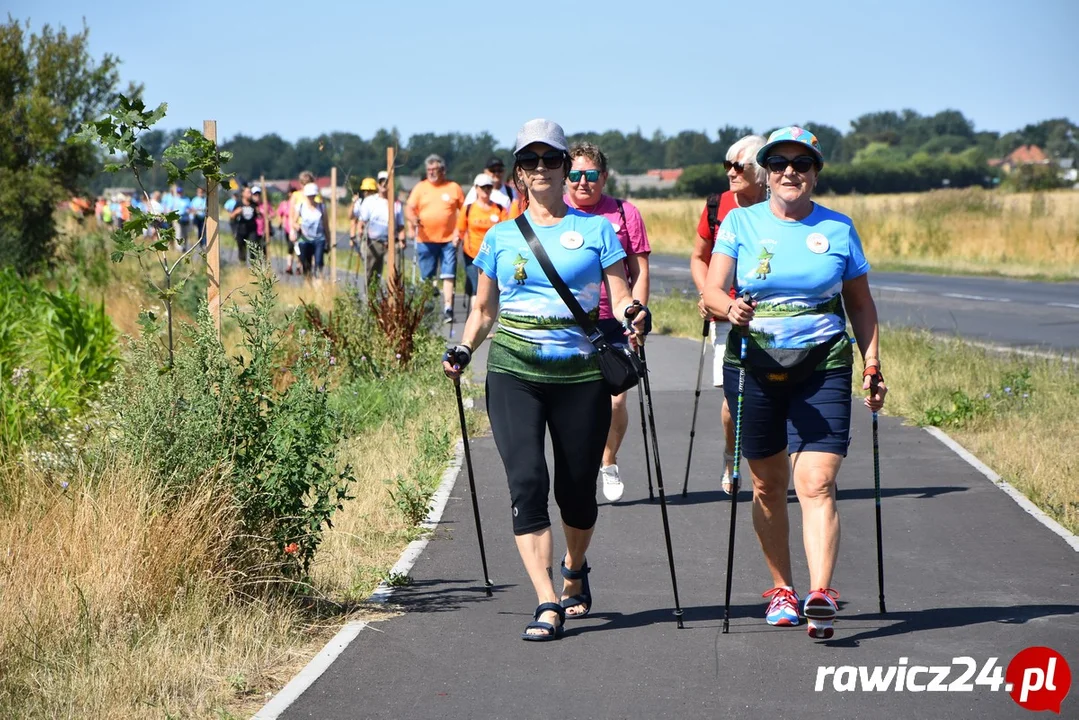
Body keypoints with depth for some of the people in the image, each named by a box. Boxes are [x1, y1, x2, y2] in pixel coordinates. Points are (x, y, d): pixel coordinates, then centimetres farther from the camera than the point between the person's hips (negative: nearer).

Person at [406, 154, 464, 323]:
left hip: (448, 239, -2)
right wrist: (413, 219, -22)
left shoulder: (454, 188, 6)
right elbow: (409, 207, 1)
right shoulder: (420, 187, 8)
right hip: (425, 239, 2)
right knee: (426, 277, 8)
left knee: (448, 275, -9)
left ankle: (448, 309, -14)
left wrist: (459, 233, -3)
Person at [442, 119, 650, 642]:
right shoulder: (501, 237, 11)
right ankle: (548, 605, -15)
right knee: (527, 481, -14)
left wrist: (634, 317, -19)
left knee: (578, 488, 6)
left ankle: (575, 573, 36)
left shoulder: (596, 229, 7)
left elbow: (620, 300, 3)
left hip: (582, 372, 0)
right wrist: (464, 350, 1)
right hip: (514, 370, 0)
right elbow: (484, 309, 17)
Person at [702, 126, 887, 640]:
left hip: (823, 369, -1)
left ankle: (820, 594, -23)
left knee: (817, 483, -14)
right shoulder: (740, 223, 4)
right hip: (754, 367, 1)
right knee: (768, 485, 10)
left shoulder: (838, 229, 6)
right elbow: (712, 292, -4)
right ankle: (781, 589, 24)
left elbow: (860, 304, 14)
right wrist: (730, 309, -27)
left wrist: (872, 364, 5)